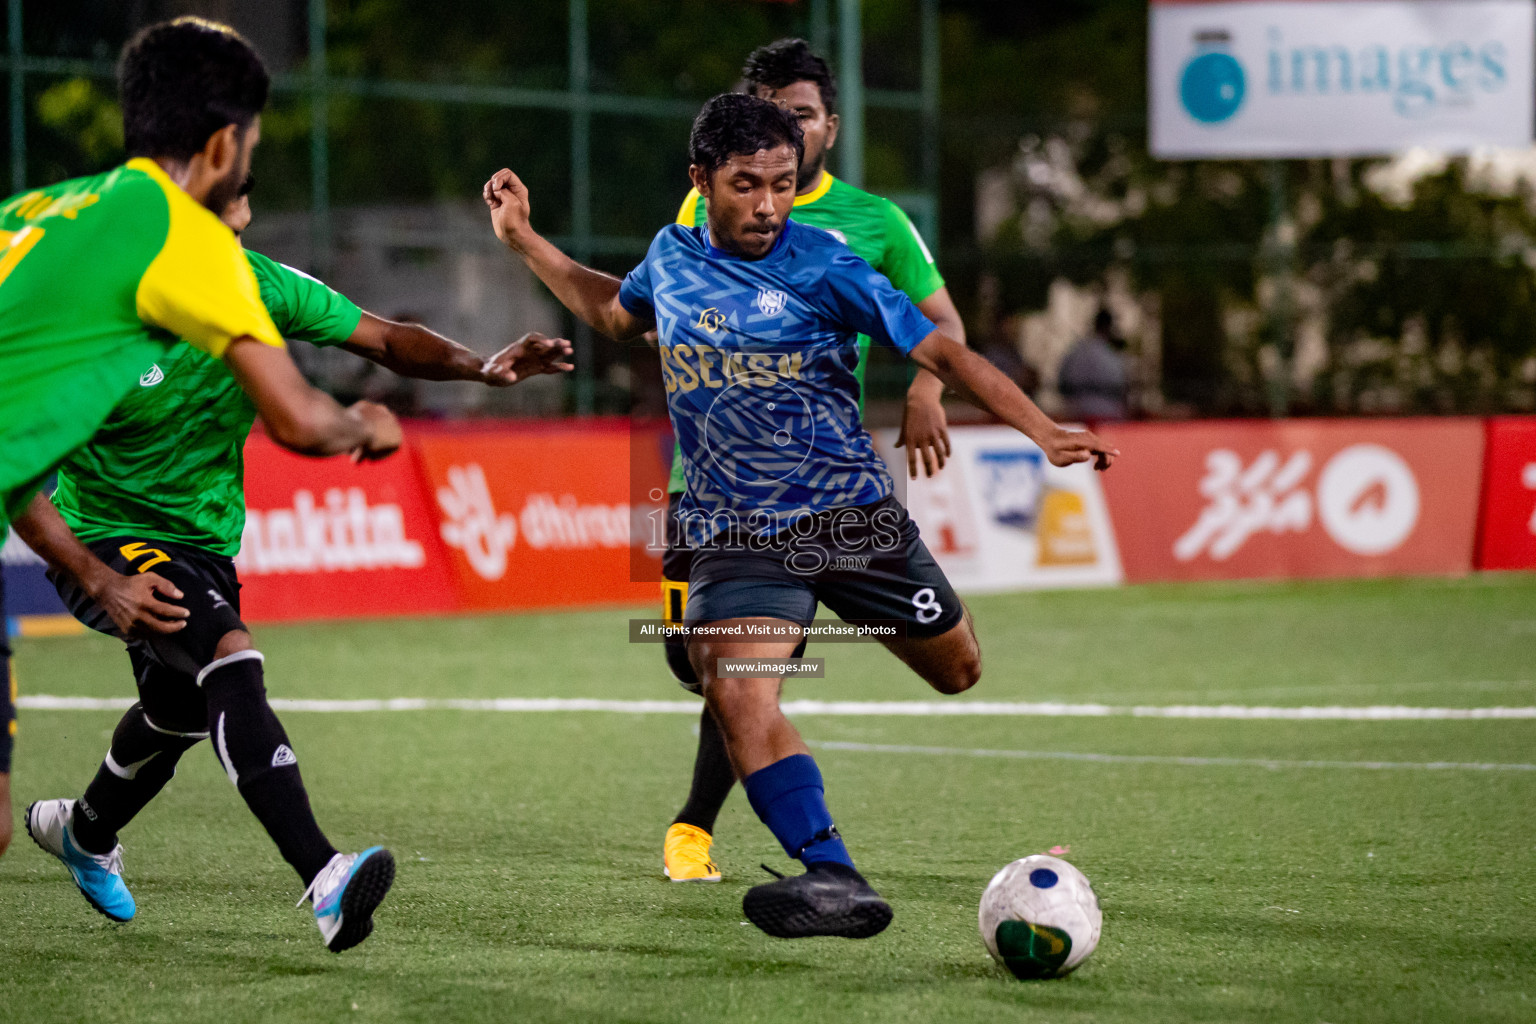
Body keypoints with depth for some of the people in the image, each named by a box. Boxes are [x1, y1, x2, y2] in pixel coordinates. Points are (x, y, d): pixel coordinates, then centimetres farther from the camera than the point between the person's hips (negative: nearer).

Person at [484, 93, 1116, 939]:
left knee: (959, 673, 12)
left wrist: (1042, 431, -18)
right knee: (734, 694, -25)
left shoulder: (824, 266, -8)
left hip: (852, 512, -1)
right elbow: (614, 314, 28)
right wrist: (523, 240, 25)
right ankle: (835, 882, -30)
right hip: (734, 534, 1)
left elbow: (940, 352, -8)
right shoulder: (671, 256, 4)